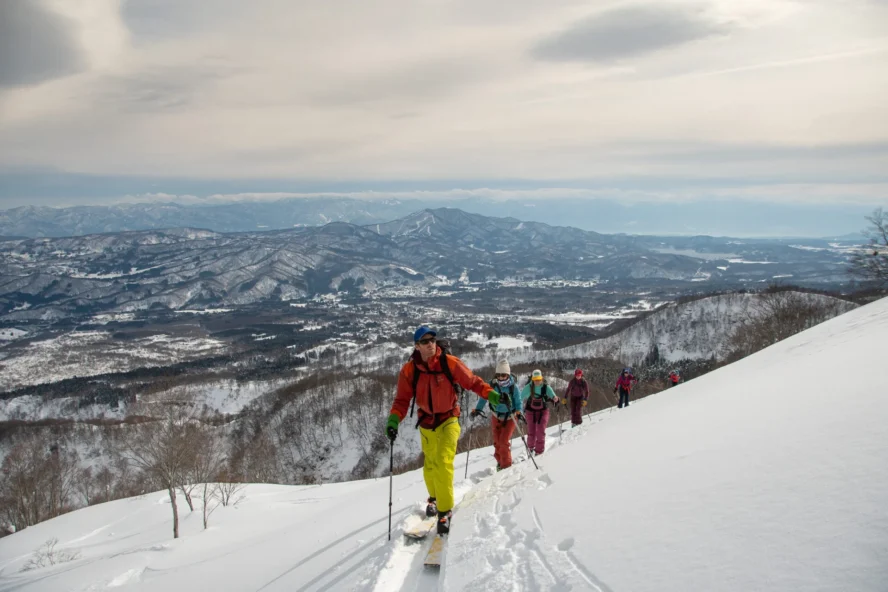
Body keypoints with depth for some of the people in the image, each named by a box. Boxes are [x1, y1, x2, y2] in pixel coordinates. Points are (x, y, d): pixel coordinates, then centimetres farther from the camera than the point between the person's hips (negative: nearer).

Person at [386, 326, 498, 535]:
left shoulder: (449, 362, -15)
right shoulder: (409, 370, -10)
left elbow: (472, 382, -7)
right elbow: (402, 400, -7)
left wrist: (490, 394, -19)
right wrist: (394, 420, -22)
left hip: (448, 420, -3)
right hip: (426, 423, 3)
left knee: (443, 462, -19)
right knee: (430, 465, 17)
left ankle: (445, 510, -8)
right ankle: (434, 498, 45)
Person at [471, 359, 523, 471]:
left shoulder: (513, 386, -19)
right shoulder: (492, 385, -15)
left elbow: (518, 401, -12)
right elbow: (484, 397, -10)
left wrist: (518, 412, -28)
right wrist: (477, 410, -21)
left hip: (510, 417, -3)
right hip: (496, 417, 3)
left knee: (504, 442, -11)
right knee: (497, 442, 10)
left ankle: (506, 465, 5)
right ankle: (500, 462, 31)